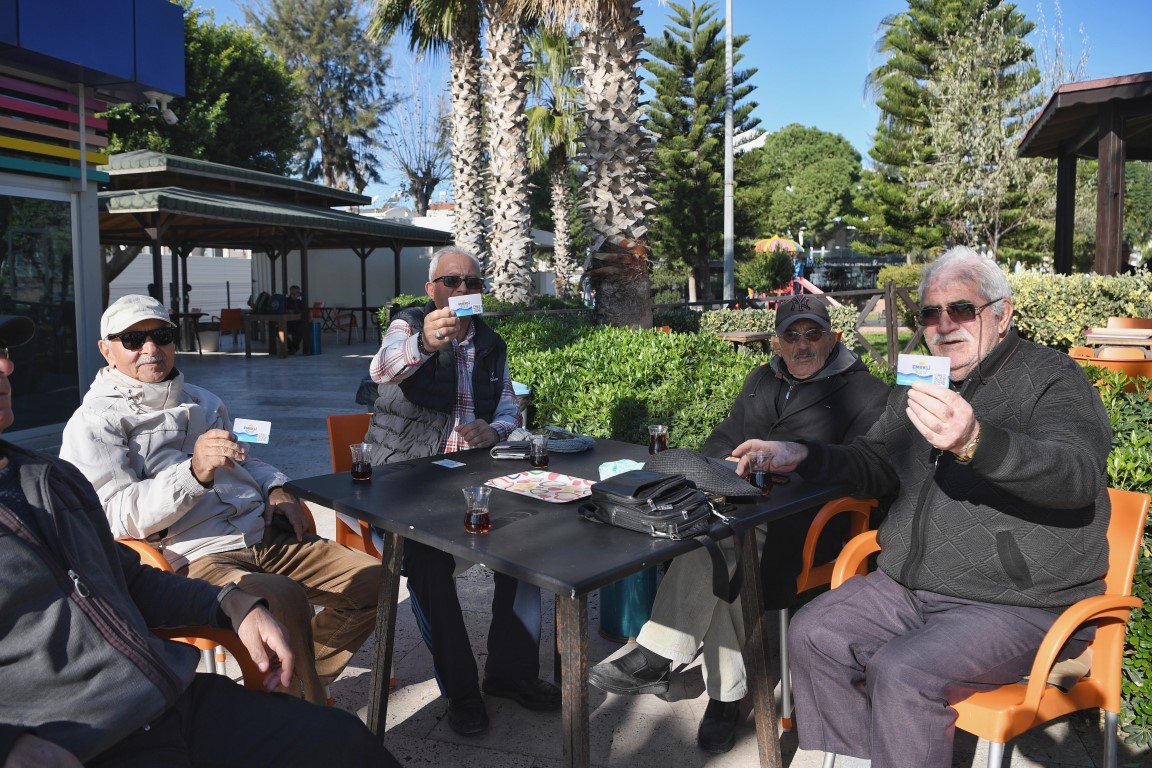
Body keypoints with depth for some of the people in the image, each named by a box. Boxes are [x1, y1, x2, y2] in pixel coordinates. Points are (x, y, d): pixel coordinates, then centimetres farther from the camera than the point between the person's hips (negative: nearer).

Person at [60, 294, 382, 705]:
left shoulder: (202, 400, 24)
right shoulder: (94, 423, 0)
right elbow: (115, 514, -12)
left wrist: (275, 488, 11)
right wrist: (194, 473, -28)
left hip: (266, 536, 8)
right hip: (195, 557, -7)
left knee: (373, 580, -4)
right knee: (284, 600, -36)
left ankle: (298, 684, 12)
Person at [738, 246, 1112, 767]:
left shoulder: (1051, 377, -7)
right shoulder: (921, 384, 14)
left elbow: (1079, 473, -25)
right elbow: (874, 466, 24)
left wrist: (974, 442, -44)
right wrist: (804, 456, 6)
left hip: (1019, 604, -6)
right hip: (909, 588, 7)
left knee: (901, 672, -27)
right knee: (813, 635, -9)